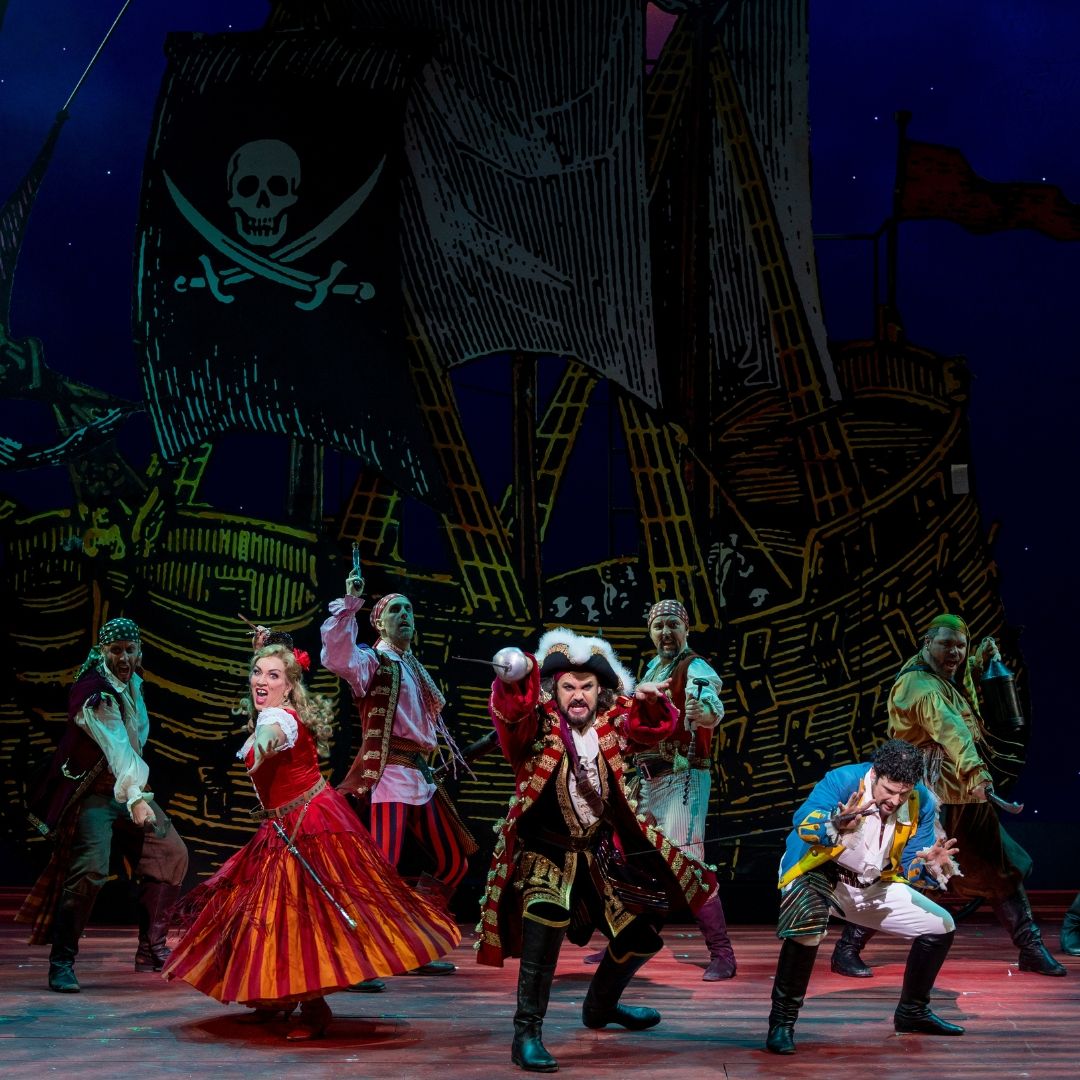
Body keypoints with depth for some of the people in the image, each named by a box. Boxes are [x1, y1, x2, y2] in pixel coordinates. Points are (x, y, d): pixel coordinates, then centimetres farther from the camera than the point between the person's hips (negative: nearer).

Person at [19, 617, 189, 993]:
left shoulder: (131, 680, 5)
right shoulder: (93, 692, -22)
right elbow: (116, 746, -35)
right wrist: (135, 799, -45)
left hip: (129, 787, 9)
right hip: (93, 793, -9)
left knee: (171, 854, 7)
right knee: (90, 871, -22)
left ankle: (151, 948, 15)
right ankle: (61, 962, -10)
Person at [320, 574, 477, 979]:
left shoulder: (416, 669, 20)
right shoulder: (373, 661, -3)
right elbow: (336, 655, -26)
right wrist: (350, 603, -29)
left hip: (421, 777, 9)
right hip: (389, 774, -9)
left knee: (453, 862, 13)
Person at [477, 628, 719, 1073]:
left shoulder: (611, 719, -2)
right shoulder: (537, 724, -17)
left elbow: (656, 725, 10)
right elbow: (511, 708, -38)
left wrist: (653, 702, -14)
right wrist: (514, 677, -61)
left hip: (600, 849, 6)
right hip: (544, 849, -6)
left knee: (641, 929, 17)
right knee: (548, 915, -35)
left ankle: (600, 1007, 47)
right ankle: (526, 1034, -27)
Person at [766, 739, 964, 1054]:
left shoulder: (922, 804, -11)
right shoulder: (844, 780, -26)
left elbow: (912, 873, -7)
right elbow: (802, 822, -42)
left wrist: (931, 865, -30)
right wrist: (836, 824, -62)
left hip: (874, 886, 6)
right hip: (819, 874, -6)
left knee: (941, 926, 6)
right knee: (806, 925, -37)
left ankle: (912, 1012, 29)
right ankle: (782, 1022, -21)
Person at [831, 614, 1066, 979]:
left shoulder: (945, 677, 13)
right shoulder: (919, 685, -17)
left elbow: (960, 676, 40)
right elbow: (948, 726, -35)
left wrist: (981, 659, 18)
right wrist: (974, 769, -50)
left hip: (966, 798, 10)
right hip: (929, 797, -10)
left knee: (1003, 870, 12)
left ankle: (1031, 948, 21)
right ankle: (848, 949, 0)